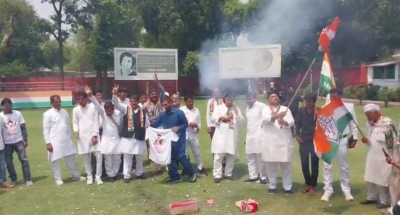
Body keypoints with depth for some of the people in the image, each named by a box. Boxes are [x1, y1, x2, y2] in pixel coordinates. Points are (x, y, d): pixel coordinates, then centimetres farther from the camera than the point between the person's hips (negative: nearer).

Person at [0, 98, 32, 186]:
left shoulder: (18, 114, -2)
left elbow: (23, 127, 2)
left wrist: (25, 139, 0)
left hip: (18, 141, 0)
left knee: (24, 159, -3)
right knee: (9, 162, 6)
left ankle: (28, 179, 3)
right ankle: (13, 179, 22)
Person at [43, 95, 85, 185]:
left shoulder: (64, 111, 8)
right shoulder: (48, 114, -8)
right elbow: (46, 129, -9)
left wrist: (70, 137, 14)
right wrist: (48, 143, -12)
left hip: (66, 140, 5)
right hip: (54, 141, -5)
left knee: (71, 158, 13)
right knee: (55, 160, 6)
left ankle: (76, 176, 25)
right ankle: (58, 179, 20)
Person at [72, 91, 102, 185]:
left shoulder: (93, 107, -3)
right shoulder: (75, 109, 4)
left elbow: (96, 121, -3)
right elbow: (75, 122, 9)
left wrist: (95, 135, -7)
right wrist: (76, 130, -12)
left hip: (93, 134, -1)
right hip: (82, 136, 2)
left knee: (99, 156, -5)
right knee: (86, 157, 6)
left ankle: (98, 176, 8)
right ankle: (89, 176, 21)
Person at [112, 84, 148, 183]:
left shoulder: (143, 111, 3)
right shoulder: (125, 109, -1)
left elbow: (147, 123, 9)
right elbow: (116, 104, -15)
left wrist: (140, 128, -7)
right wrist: (115, 94, -31)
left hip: (140, 138, 2)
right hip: (128, 137, -2)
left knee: (140, 158, 16)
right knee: (127, 158, 7)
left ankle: (139, 173, 34)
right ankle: (126, 175, 18)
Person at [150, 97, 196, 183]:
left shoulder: (179, 112, -10)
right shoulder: (163, 114, 6)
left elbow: (186, 123, -8)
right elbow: (157, 123, 6)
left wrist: (178, 128, -25)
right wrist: (150, 125, -14)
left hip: (179, 139, -6)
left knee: (181, 157, -6)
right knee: (170, 158, 8)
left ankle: (192, 173, 12)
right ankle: (174, 176, 20)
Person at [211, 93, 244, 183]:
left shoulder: (236, 108, 13)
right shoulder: (219, 108, 4)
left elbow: (241, 120, 3)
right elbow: (213, 118, -5)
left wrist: (237, 114, -13)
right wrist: (222, 117, -16)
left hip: (232, 136, 4)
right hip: (221, 136, -3)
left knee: (231, 156, 10)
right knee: (218, 156, -5)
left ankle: (228, 174, 24)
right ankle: (217, 175, 3)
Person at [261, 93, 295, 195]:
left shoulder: (285, 109, 10)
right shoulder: (266, 110, 6)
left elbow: (291, 121, -4)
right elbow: (266, 119, -17)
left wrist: (284, 122, -26)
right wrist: (278, 115, -34)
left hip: (284, 141, 1)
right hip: (270, 142, -1)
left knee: (286, 166, 6)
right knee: (271, 166, 7)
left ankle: (287, 187, 18)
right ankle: (272, 186, 21)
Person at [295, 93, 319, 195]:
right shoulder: (301, 110, 3)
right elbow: (297, 123, 7)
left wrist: (316, 116, -22)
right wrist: (297, 135, -2)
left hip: (315, 141, -2)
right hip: (303, 140, 3)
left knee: (314, 164, 4)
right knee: (304, 164, 7)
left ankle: (312, 186, 14)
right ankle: (308, 184, 23)